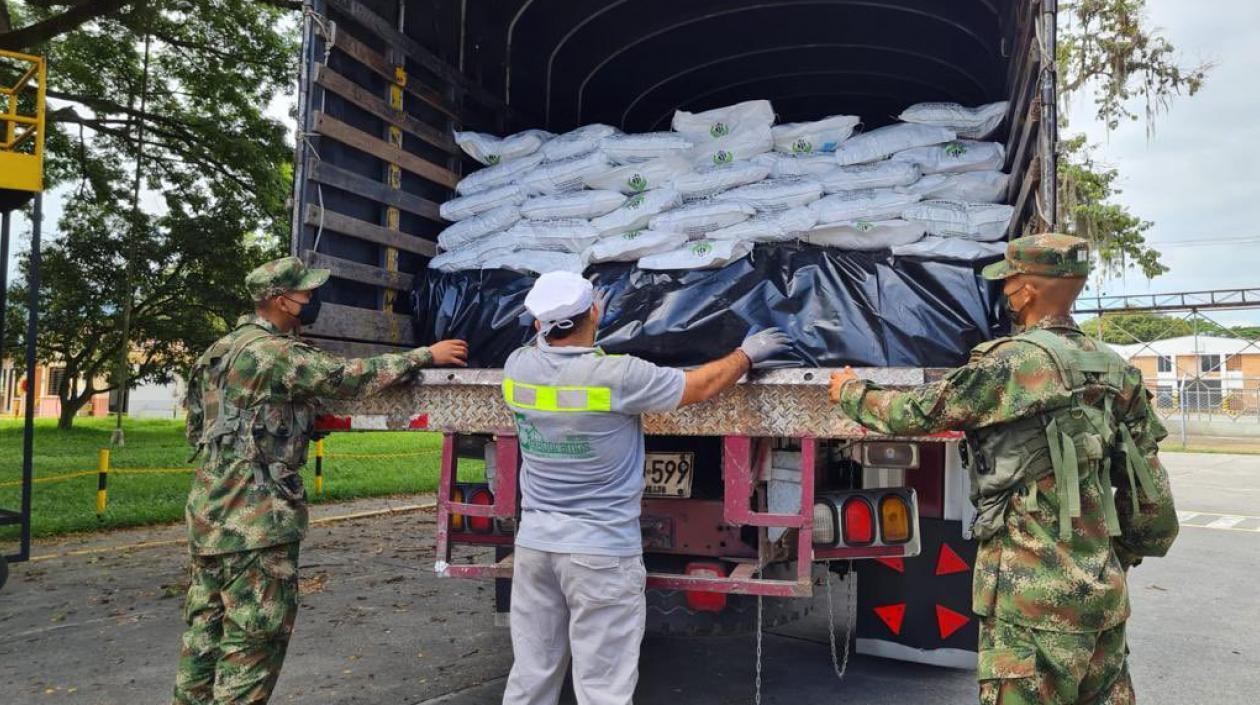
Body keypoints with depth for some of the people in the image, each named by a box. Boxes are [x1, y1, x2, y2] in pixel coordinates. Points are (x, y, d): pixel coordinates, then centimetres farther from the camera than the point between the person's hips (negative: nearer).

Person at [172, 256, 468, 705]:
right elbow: (349, 377, -17)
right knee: (257, 633, -2)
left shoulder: (229, 348, 14)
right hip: (254, 518, -10)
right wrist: (426, 355, -10)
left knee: (208, 624, 18)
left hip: (211, 510, 10)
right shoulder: (272, 351, -16)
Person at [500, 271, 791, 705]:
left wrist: (555, 324, 39)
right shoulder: (618, 376, -17)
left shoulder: (517, 368, -2)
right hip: (601, 551, -5)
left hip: (534, 543, 6)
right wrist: (748, 354, 13)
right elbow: (701, 387, -3)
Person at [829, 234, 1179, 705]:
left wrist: (849, 391, 11)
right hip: (1104, 592, 8)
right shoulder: (1116, 371, 9)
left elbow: (912, 414, -7)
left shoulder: (1013, 361, -14)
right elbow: (1152, 497, 12)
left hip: (1035, 597, -8)